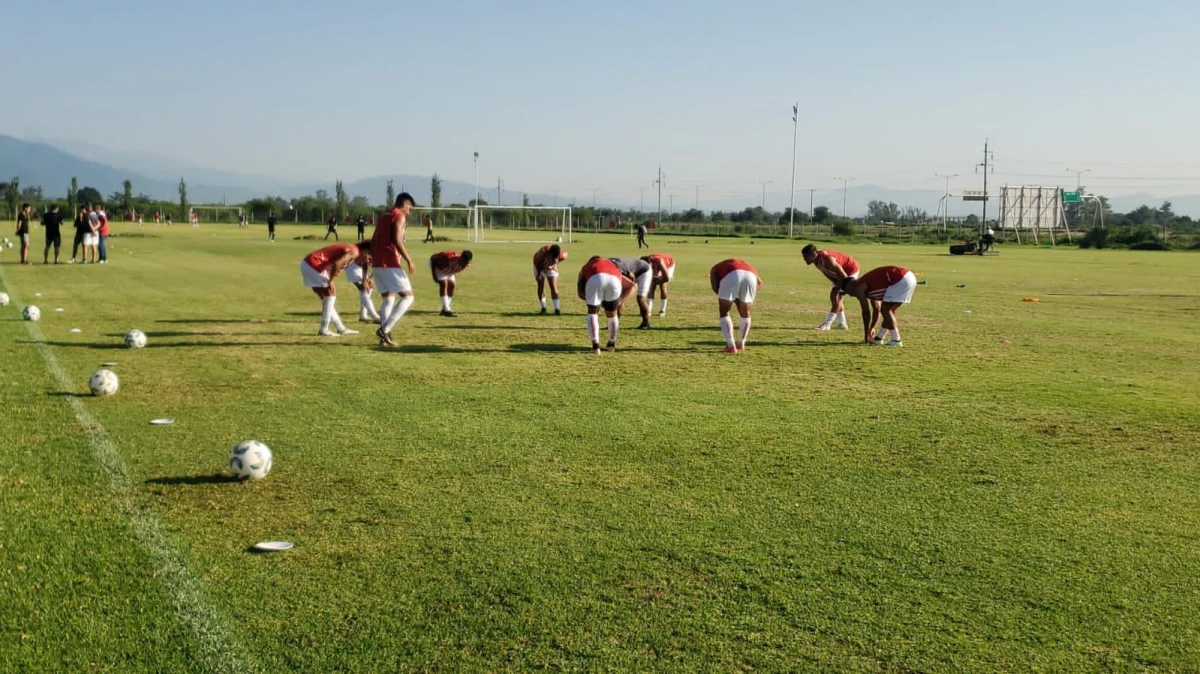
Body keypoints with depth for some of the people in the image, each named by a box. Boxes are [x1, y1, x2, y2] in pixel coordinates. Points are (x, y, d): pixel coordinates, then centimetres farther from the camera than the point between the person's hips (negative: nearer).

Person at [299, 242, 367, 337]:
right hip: (313, 264, -10)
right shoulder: (354, 252, -13)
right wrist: (331, 281, -16)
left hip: (307, 264, 10)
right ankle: (324, 330, -3)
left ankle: (341, 328, 24)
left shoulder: (350, 249, 16)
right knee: (331, 294, -4)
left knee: (326, 298, 15)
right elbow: (336, 264, -26)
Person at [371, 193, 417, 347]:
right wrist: (409, 260, -16)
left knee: (388, 300, 14)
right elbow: (397, 240, -18)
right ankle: (385, 329, -13)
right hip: (390, 264, -9)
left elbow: (373, 242, 20)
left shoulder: (382, 217, 21)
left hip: (378, 264, 9)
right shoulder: (400, 216, -5)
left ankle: (384, 337, 7)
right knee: (408, 297, -3)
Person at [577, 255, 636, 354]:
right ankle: (612, 344, 42)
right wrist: (621, 301, 33)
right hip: (614, 279, 2)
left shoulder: (586, 267, 40)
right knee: (612, 314, 25)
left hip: (595, 279, -2)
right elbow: (632, 286, 38)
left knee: (592, 312, 21)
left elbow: (581, 293, 23)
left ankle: (595, 345, 12)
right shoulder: (612, 266, 46)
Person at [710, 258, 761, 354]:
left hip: (731, 276, -3)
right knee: (745, 313, 24)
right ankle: (741, 343, 38)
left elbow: (715, 287, 13)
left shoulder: (715, 269, 35)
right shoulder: (745, 266, 44)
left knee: (724, 312, 15)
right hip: (749, 276, 3)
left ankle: (731, 346, 5)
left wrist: (734, 299, 21)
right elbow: (759, 282, 25)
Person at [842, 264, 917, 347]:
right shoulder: (869, 286, 25)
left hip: (900, 280, -10)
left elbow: (866, 312, 0)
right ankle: (878, 338, 27)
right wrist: (871, 328, 39)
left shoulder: (858, 288, -1)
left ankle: (896, 340, -3)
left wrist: (866, 333, 8)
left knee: (885, 310, -4)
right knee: (889, 310, 19)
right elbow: (876, 310, 32)